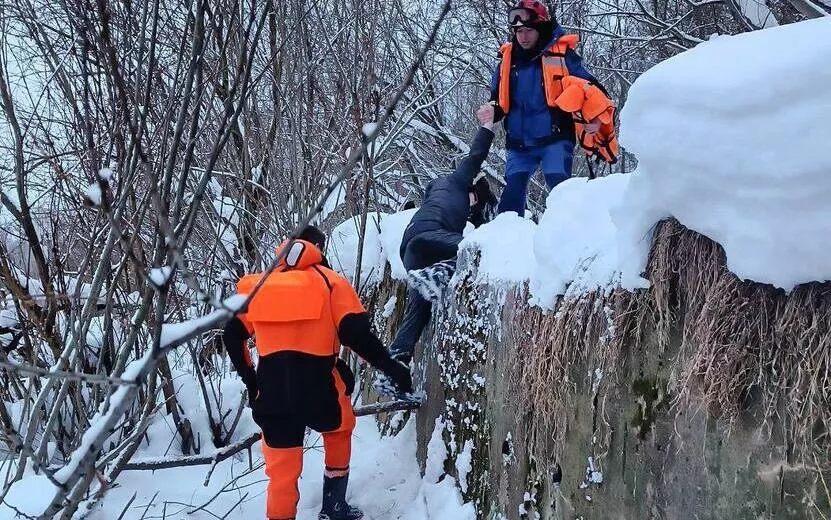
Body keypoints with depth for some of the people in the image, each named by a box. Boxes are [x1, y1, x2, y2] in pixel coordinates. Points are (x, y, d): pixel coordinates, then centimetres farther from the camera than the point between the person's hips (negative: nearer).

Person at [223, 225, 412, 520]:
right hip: (319, 386, -2)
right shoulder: (331, 282, 2)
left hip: (272, 391, 2)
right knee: (339, 430, 28)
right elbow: (356, 334, -8)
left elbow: (233, 336, 13)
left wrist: (251, 380, 22)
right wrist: (390, 367, 1)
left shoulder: (259, 284, 13)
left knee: (282, 469, 10)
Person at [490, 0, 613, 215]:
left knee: (559, 187, -17)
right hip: (519, 142, 4)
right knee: (512, 189, -1)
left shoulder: (562, 55, -2)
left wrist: (595, 118, -16)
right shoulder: (507, 61, 10)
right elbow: (498, 101, 20)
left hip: (554, 139, -4)